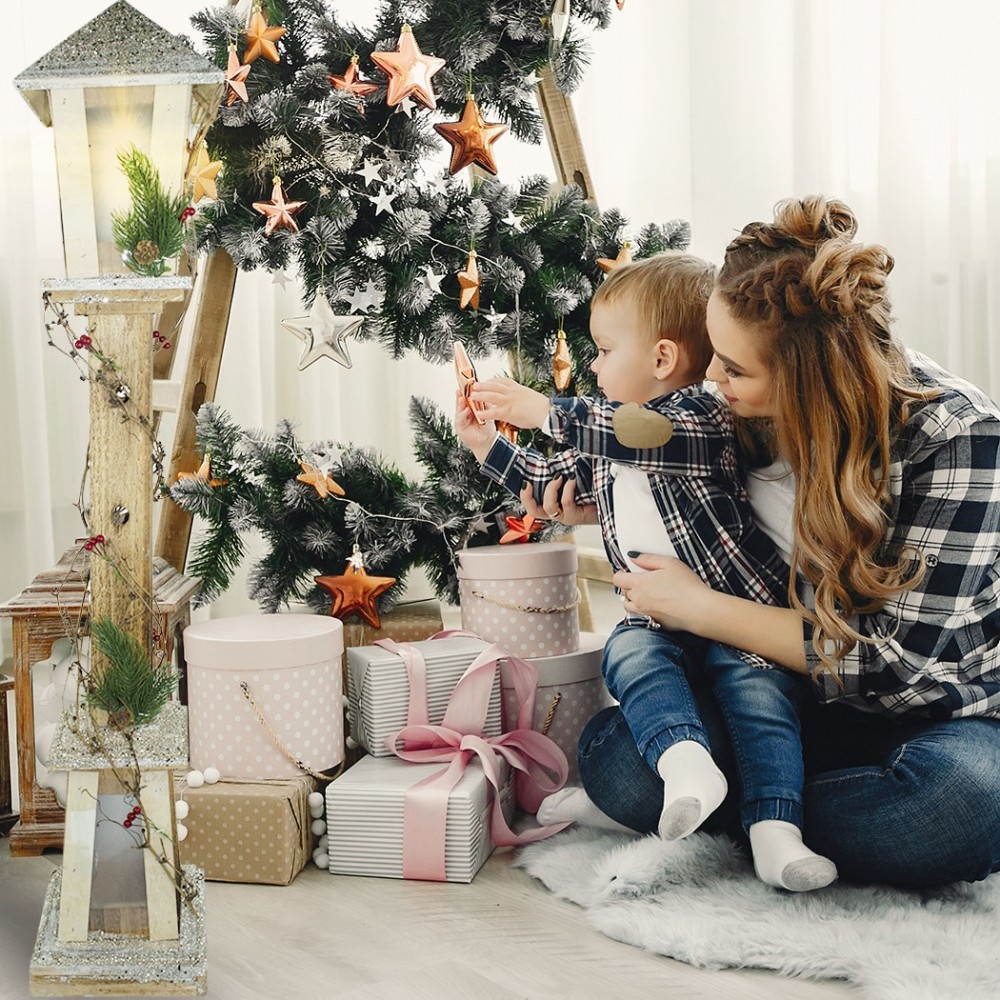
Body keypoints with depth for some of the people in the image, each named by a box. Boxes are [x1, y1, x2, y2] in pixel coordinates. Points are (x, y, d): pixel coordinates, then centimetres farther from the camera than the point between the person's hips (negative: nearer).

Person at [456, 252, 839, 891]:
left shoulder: (703, 412, -8)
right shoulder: (609, 436, 17)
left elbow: (650, 431, -29)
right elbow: (551, 479, 31)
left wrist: (543, 411, -26)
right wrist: (486, 443, 20)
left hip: (740, 604, -6)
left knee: (760, 688, -27)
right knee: (629, 656, -26)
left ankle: (776, 834, -34)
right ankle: (685, 763, -45)